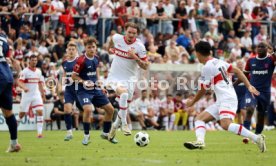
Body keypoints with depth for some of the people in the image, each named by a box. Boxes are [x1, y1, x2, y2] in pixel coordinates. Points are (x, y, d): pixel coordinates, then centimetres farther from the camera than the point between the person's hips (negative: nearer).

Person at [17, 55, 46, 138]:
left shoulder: (38, 71, 9)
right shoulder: (25, 71, -8)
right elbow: (20, 82, -18)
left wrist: (43, 94, 18)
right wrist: (24, 87, -38)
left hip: (36, 95, 4)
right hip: (26, 96, -4)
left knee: (40, 112, -12)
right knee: (22, 113, 5)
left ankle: (40, 132, -13)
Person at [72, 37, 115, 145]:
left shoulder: (96, 58, 3)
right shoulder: (81, 61, -18)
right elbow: (74, 76, -12)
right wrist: (84, 82, -25)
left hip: (95, 89, 7)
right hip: (84, 90, -7)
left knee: (110, 109, 8)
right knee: (88, 109, -30)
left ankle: (106, 133, 27)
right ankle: (86, 135, -11)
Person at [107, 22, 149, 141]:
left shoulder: (139, 46, -12)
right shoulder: (117, 38, -7)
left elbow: (145, 66, -12)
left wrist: (135, 57, -24)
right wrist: (110, 48, 17)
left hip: (129, 79, 1)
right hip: (115, 77, -1)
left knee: (124, 107, 7)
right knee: (124, 94, -31)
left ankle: (115, 126, 35)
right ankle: (124, 124, -21)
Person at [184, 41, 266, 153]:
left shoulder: (207, 67, -8)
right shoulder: (219, 62, 17)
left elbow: (203, 90, -2)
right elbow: (237, 71, 15)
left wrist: (192, 102, 14)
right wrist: (249, 86, 11)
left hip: (227, 99, -10)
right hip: (221, 101, 10)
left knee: (225, 124, -29)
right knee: (200, 118, 5)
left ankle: (256, 138, -29)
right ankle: (200, 141, -19)